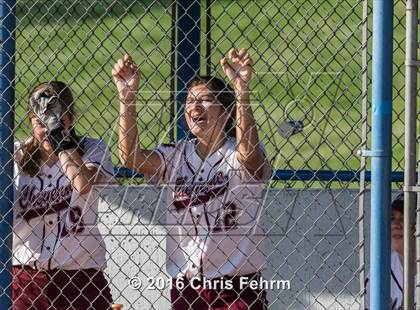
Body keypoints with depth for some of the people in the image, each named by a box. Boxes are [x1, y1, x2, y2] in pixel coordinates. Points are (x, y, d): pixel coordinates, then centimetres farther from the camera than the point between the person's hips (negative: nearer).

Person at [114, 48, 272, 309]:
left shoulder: (237, 153, -4)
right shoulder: (177, 156, 8)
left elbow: (248, 154, -27)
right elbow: (131, 157, -5)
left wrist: (242, 91, -38)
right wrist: (127, 97, -14)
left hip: (236, 287, -5)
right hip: (186, 286, 5)